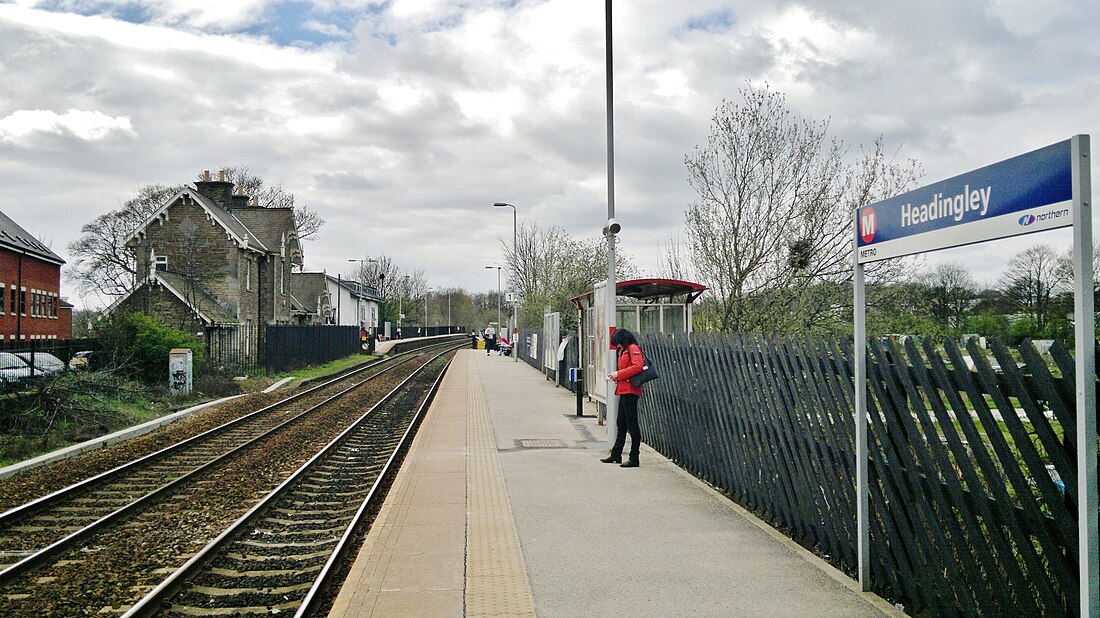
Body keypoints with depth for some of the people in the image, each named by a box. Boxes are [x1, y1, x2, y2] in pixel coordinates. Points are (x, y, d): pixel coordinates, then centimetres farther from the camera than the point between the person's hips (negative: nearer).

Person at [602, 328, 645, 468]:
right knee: (621, 424, 16)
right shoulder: (623, 351, 20)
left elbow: (637, 367, -24)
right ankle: (616, 454, 25)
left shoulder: (633, 349, -11)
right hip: (624, 391, 11)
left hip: (630, 391, -11)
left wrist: (619, 374, -18)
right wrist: (616, 376, 6)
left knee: (632, 424, -6)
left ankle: (634, 459, -2)